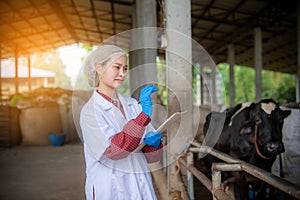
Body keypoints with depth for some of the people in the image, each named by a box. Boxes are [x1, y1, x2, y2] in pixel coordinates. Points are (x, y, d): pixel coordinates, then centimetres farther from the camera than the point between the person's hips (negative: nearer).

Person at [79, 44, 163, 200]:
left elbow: (152, 156, 7)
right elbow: (114, 150, -24)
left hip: (141, 186, 5)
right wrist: (144, 114, -28)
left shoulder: (133, 104, 3)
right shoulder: (90, 111, -11)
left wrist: (154, 142, -15)